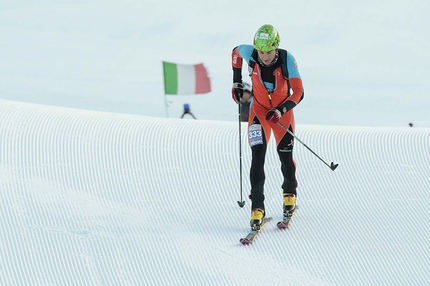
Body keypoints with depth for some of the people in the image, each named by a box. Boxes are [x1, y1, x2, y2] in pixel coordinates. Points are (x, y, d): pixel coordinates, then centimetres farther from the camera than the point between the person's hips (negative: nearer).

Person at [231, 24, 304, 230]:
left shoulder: (287, 60, -27)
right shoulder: (250, 53, -22)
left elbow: (298, 93, -27)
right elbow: (236, 52, 4)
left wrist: (280, 110, -40)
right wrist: (236, 82, 6)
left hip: (282, 112, 0)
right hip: (259, 110, 0)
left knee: (285, 156, 7)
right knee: (258, 156, -14)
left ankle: (290, 193, 36)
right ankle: (257, 207, -13)